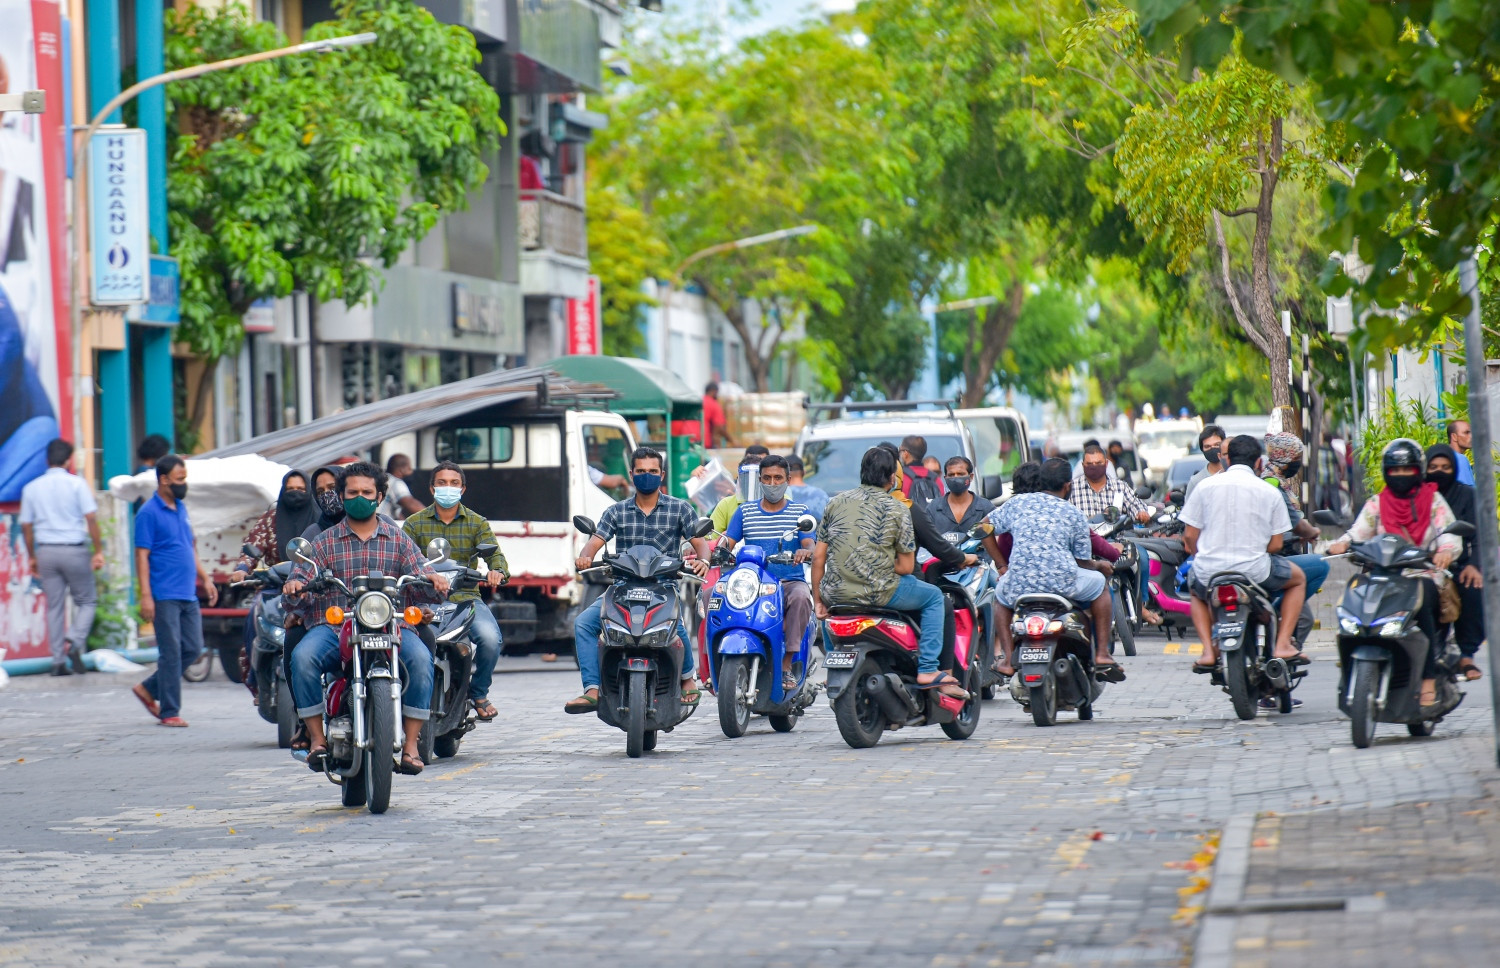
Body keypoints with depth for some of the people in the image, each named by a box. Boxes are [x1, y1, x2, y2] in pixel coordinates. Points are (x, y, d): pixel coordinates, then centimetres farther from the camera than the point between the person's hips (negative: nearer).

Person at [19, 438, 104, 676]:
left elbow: (26, 525, 8)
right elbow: (91, 518, -10)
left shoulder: (32, 488, 6)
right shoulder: (76, 483, -5)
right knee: (86, 600, 10)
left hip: (46, 551, 3)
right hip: (74, 550, -3)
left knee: (54, 607, 9)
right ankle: (74, 642, -13)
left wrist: (32, 557, 17)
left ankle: (58, 661, 7)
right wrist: (98, 551, -6)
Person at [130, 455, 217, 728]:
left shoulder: (181, 508, 16)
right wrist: (145, 595, -17)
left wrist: (204, 578, 20)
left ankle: (149, 689, 20)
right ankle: (169, 712, 0)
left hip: (188, 594, 8)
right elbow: (142, 555, -11)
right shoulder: (149, 513, -8)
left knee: (193, 648, 7)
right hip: (165, 596, -8)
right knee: (171, 653, -6)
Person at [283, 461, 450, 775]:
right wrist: (294, 588, -19)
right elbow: (303, 577, 6)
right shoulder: (326, 542, 15)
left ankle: (410, 745, -26)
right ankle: (317, 739, -22)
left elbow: (420, 572, 6)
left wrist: (432, 579, -18)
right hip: (333, 626, 0)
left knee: (420, 658, -31)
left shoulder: (398, 540, 16)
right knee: (302, 657, -32)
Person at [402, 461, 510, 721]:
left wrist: (498, 571, -27)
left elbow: (494, 552, -2)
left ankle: (479, 692, 0)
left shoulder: (477, 522, 12)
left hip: (466, 598, 1)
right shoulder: (415, 523, 10)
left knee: (490, 638, -28)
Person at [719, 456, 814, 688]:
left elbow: (810, 546, -1)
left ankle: (786, 665, -31)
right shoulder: (745, 511, 15)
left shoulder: (800, 511, 11)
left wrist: (805, 552, -26)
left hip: (790, 580, -1)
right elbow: (728, 541, 6)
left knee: (801, 596, -37)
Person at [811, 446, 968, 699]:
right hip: (876, 592, -4)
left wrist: (818, 600, 18)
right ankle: (928, 670, 9)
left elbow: (818, 556, 10)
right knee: (933, 596, 18)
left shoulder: (837, 502, 11)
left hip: (835, 592, 4)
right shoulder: (897, 509, 1)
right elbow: (906, 567, -1)